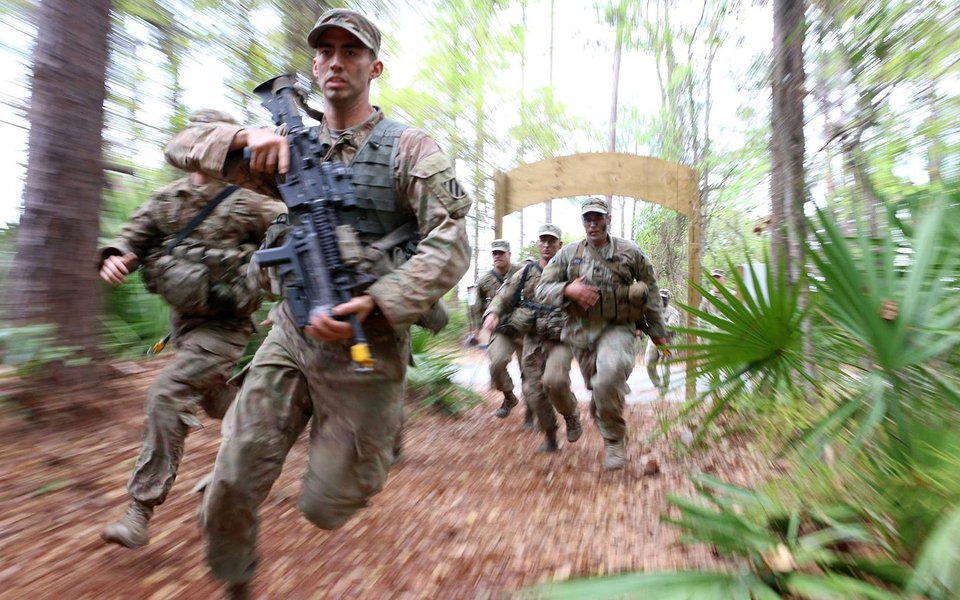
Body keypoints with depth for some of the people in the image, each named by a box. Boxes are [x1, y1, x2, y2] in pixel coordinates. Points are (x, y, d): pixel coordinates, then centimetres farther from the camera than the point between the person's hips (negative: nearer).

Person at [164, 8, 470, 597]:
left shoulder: (410, 148, -4)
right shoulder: (291, 148, 10)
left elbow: (450, 245, -15)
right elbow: (183, 147, 10)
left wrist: (373, 304, -26)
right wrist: (250, 137, -11)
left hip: (365, 346, -3)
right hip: (291, 335, 4)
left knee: (326, 507, 8)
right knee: (232, 487, 6)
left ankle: (388, 431, 39)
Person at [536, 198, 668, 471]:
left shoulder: (630, 252, 2)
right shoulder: (568, 254, 4)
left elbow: (651, 289, 11)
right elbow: (542, 289, 2)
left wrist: (656, 329, 13)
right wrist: (568, 289, -19)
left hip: (617, 328, -2)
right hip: (581, 332, 3)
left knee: (607, 378, -30)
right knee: (598, 390, 12)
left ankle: (614, 438, -6)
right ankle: (611, 437, 41)